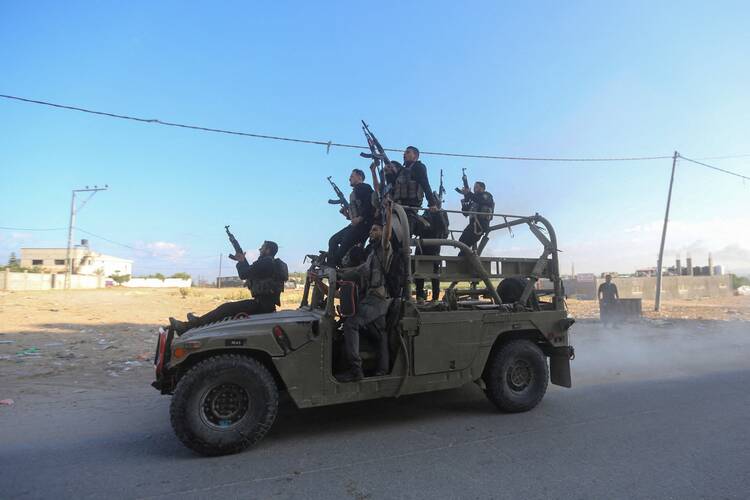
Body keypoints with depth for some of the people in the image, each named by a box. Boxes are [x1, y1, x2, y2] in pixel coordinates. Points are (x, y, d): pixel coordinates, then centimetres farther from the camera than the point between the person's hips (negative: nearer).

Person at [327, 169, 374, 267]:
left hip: (364, 222, -9)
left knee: (345, 243, -19)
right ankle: (330, 267, -2)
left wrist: (359, 218, -22)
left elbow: (370, 204, -18)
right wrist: (347, 214, 7)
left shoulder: (364, 187, -1)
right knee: (333, 240, 3)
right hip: (355, 224, 9)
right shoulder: (353, 193, 25)